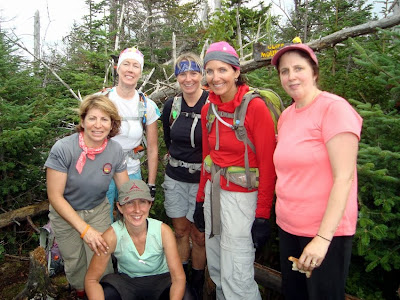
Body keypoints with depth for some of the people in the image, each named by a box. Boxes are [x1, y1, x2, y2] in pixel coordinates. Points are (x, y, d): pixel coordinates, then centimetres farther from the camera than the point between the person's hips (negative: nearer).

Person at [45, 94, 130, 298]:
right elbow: (55, 196, -22)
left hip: (98, 211, 1)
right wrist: (85, 229, -27)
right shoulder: (62, 149, -27)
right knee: (74, 264, 17)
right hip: (65, 214, -1)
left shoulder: (115, 150, -17)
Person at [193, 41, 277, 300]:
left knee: (236, 279, -1)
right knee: (217, 271, 17)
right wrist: (201, 199, 14)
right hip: (214, 192, 6)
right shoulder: (208, 109, 5)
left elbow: (268, 165, -14)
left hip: (242, 196, -6)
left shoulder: (256, 107, -14)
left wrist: (263, 215, -13)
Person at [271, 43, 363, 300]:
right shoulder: (286, 116, 7)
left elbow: (344, 178, -19)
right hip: (288, 228, 6)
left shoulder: (334, 108, -14)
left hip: (326, 232, -6)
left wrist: (323, 238, -20)